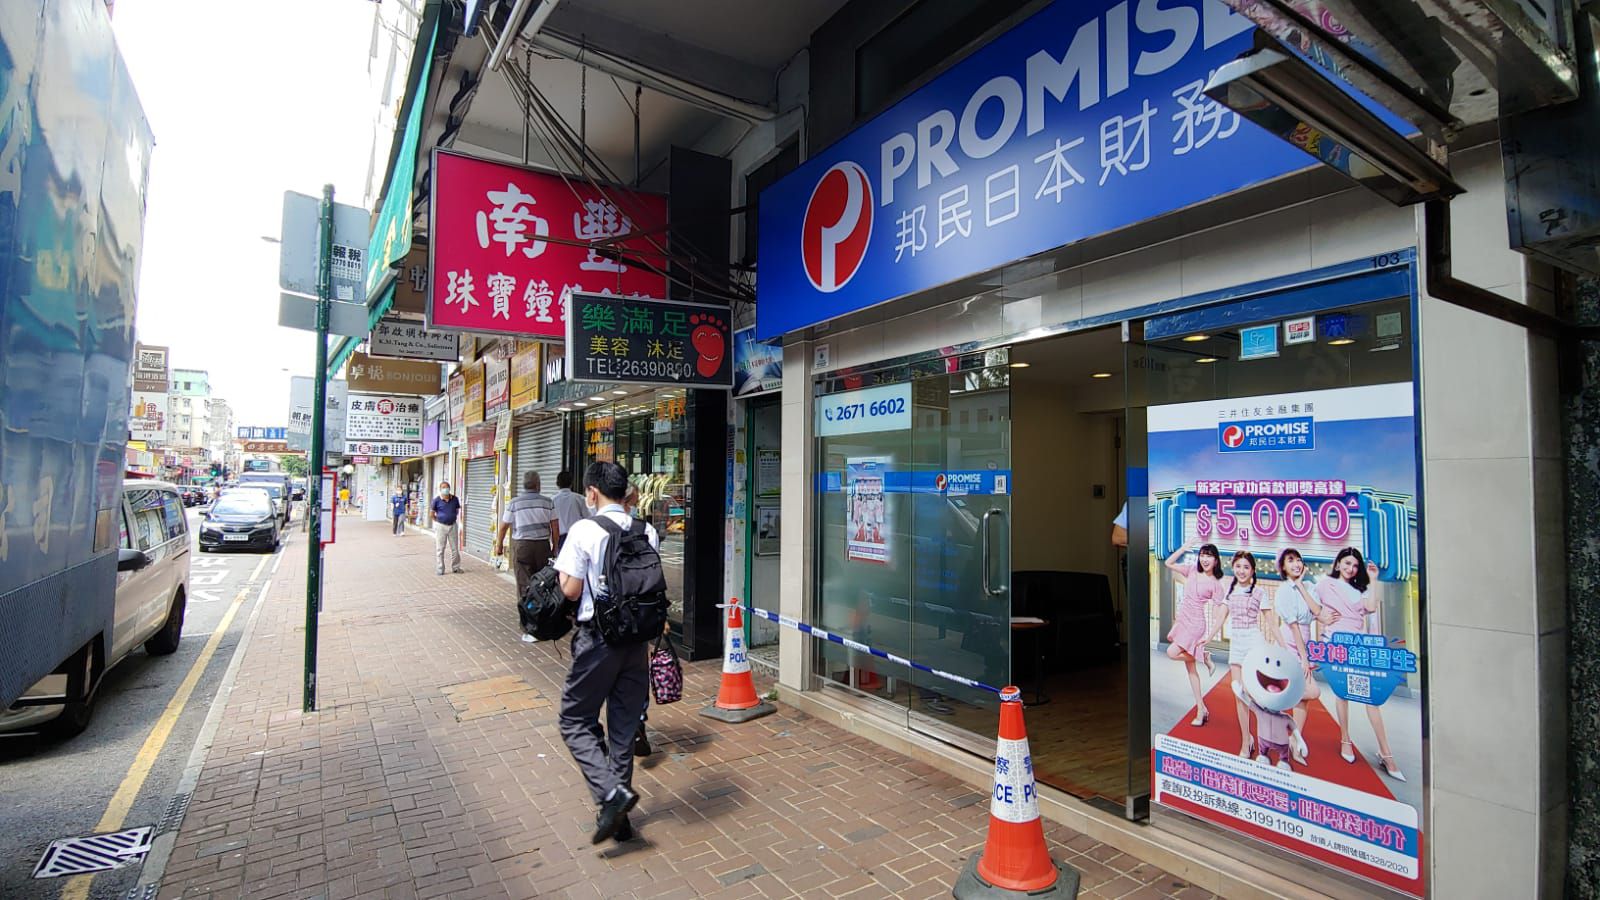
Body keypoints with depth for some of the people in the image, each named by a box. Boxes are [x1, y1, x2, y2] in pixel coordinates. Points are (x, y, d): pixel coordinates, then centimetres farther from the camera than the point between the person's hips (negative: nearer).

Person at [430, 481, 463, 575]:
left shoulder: (455, 499, -1)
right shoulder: (437, 500, -8)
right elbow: (432, 513, 2)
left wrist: (453, 518, 7)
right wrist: (438, 521, 1)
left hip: (452, 526, 2)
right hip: (441, 526, -2)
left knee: (455, 548, 7)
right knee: (440, 549, 4)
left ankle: (455, 567, 19)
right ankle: (440, 569, 13)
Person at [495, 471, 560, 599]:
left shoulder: (514, 503, 0)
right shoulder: (548, 502, 2)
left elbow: (504, 526, 6)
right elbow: (555, 527, 2)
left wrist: (499, 545, 19)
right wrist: (555, 547, 12)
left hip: (521, 545, -1)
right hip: (543, 545, 1)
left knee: (524, 583, 1)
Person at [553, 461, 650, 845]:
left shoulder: (584, 530, -12)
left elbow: (571, 590, -12)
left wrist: (563, 576, 9)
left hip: (598, 638, -5)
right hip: (637, 638, 5)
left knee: (576, 721, 12)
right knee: (624, 726, 14)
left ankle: (612, 793, -6)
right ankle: (618, 816, 24)